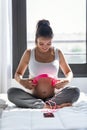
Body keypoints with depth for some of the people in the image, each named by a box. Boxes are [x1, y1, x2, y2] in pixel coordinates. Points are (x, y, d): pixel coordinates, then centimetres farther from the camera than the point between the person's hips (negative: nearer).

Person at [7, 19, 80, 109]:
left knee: (75, 91, -26)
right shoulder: (29, 53, 0)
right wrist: (21, 81, -15)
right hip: (34, 97, 0)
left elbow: (69, 72, 13)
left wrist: (67, 80, -11)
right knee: (11, 92, -29)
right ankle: (51, 105, -33)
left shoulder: (57, 53, 3)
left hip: (53, 97, 0)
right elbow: (18, 74, 9)